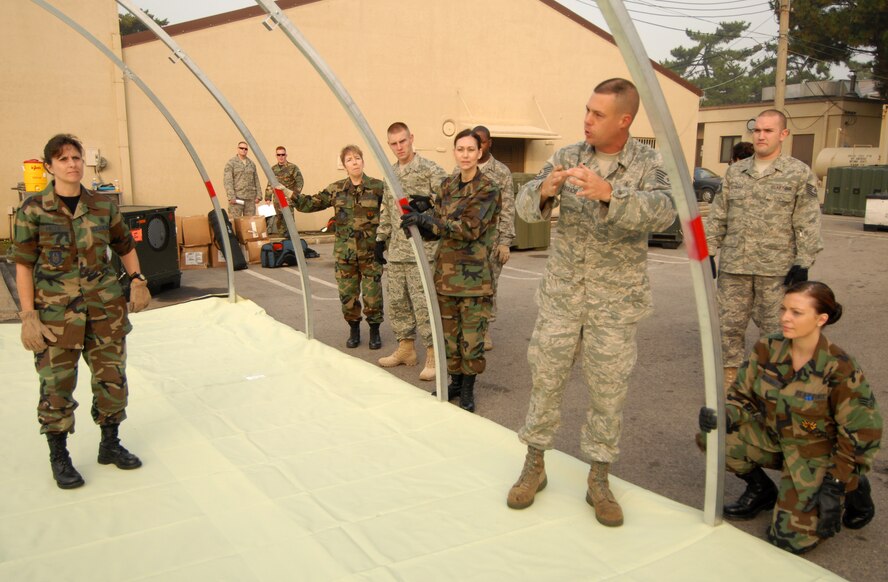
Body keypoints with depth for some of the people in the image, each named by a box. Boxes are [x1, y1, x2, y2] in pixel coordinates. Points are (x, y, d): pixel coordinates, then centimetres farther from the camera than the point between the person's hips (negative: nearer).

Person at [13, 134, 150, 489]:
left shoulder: (102, 206, 3)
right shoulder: (33, 210, -6)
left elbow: (125, 246, 16)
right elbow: (23, 265, -5)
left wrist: (137, 281, 3)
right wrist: (29, 315, -10)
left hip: (105, 306, 3)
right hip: (56, 311, -3)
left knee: (112, 377, 9)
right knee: (57, 384, 2)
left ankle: (110, 444, 29)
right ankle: (59, 457, 21)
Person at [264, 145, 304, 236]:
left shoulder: (293, 167, -3)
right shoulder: (273, 169, 12)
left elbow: (300, 182, -6)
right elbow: (269, 185, 18)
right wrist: (267, 198, 12)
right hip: (277, 200, 5)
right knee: (279, 220, 7)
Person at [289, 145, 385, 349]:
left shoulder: (377, 187, -2)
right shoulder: (336, 189, 6)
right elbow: (312, 204, 8)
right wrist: (290, 195, -4)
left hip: (370, 251, -2)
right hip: (345, 253, 3)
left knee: (372, 295, 0)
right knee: (347, 295, 8)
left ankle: (375, 331, 22)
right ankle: (354, 330, 29)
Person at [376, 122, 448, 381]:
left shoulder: (430, 169, -7)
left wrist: (427, 203, -28)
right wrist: (381, 238, 21)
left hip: (422, 250, -7)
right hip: (395, 251, 7)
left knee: (423, 303, -7)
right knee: (396, 301, 12)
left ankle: (433, 353, 4)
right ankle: (405, 348, 26)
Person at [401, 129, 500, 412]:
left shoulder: (488, 189, -8)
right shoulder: (448, 185, 11)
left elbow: (469, 228, -19)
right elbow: (437, 227, 12)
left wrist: (425, 219, -22)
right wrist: (420, 214, -9)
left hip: (474, 273, -6)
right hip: (446, 269, 6)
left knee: (472, 335, 0)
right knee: (449, 331, 13)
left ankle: (468, 389, 16)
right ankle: (455, 381, 28)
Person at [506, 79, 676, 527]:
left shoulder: (648, 163, -6)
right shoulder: (567, 157, 0)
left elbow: (663, 212, -24)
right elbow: (525, 207, -7)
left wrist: (611, 194, -41)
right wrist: (544, 191, -31)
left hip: (616, 302, -1)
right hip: (561, 296, 2)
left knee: (608, 391, 7)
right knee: (545, 381, 8)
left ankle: (598, 480, 25)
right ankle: (534, 466, 27)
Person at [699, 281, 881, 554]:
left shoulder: (840, 369, -23)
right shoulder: (768, 348, -12)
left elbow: (862, 435, -14)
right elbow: (744, 396, -3)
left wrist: (835, 486, -16)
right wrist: (725, 417, -26)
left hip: (818, 453, -4)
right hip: (774, 437, 4)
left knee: (792, 538, -14)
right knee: (713, 436, -20)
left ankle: (853, 490, 14)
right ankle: (762, 490, 9)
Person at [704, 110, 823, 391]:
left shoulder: (800, 174, -1)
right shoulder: (735, 172, 11)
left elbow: (808, 224, -4)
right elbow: (718, 215, 13)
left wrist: (803, 263, -10)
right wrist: (708, 251, 8)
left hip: (777, 268, -3)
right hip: (734, 265, 4)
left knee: (774, 328, 5)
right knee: (729, 324, 8)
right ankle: (730, 380, 21)